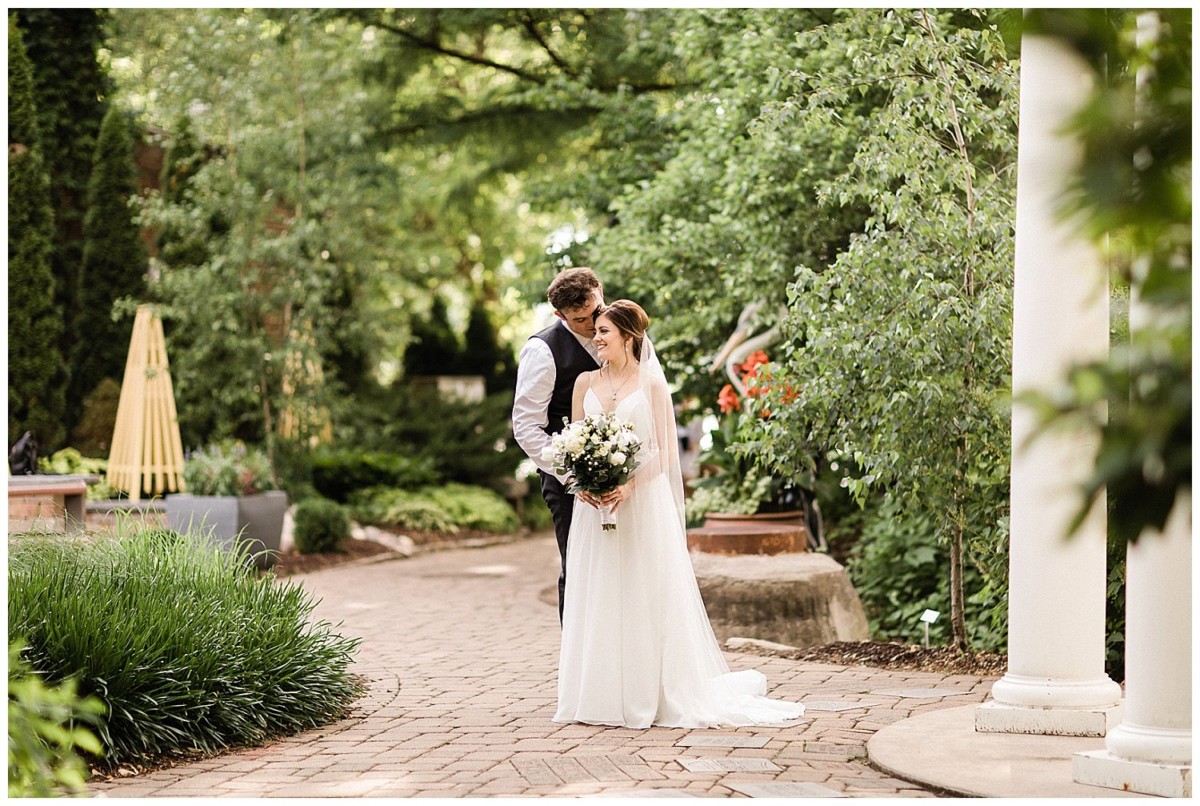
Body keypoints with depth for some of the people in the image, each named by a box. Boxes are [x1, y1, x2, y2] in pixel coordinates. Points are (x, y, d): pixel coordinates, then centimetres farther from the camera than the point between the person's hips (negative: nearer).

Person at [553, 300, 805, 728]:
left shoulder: (651, 383, -2)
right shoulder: (585, 383, 9)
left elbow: (665, 451, -6)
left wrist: (630, 485, -19)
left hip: (643, 503, -3)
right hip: (594, 505, 4)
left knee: (646, 596, -1)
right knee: (599, 600, 4)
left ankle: (651, 694, 8)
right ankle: (603, 696, 10)